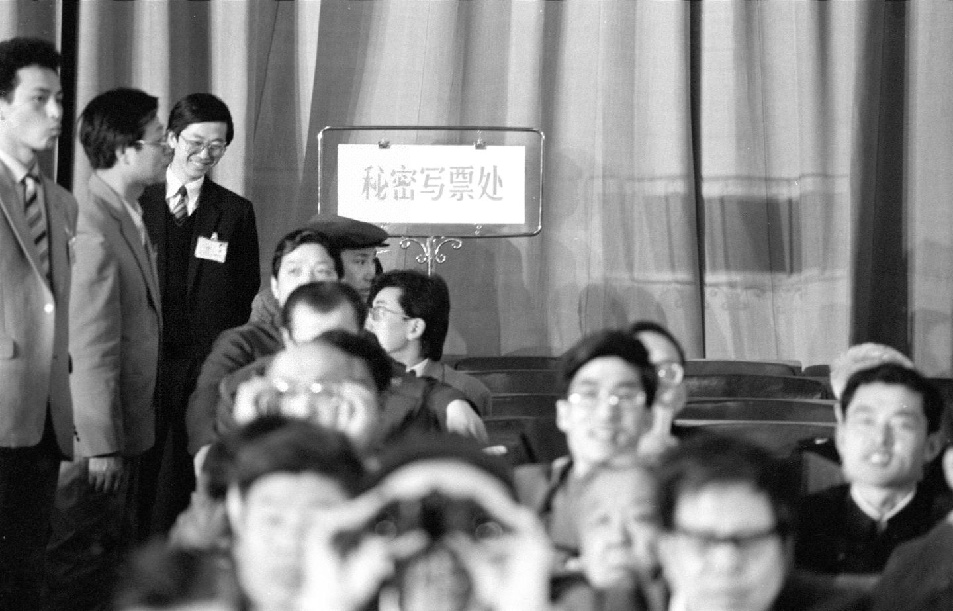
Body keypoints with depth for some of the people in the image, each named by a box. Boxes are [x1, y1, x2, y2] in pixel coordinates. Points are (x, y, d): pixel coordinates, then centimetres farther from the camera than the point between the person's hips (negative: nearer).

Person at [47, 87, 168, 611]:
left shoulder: (130, 217, 9)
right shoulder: (95, 228, -23)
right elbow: (93, 348, -23)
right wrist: (102, 446, -21)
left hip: (127, 425, 10)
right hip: (96, 433, -10)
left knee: (116, 552, 17)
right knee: (79, 568, 0)